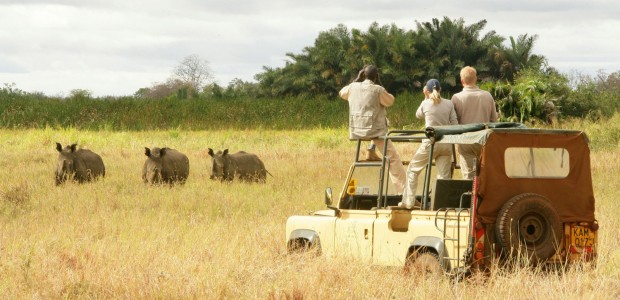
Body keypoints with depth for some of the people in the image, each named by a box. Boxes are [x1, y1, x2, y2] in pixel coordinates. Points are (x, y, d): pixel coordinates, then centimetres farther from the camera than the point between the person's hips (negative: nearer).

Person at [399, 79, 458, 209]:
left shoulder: (425, 104, -1)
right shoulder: (449, 104, 2)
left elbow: (418, 115, 20)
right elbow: (455, 124, 1)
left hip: (430, 143, -2)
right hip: (446, 143, 2)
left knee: (413, 169, 13)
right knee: (444, 176, 4)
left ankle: (408, 202, 12)